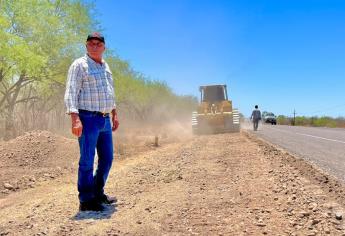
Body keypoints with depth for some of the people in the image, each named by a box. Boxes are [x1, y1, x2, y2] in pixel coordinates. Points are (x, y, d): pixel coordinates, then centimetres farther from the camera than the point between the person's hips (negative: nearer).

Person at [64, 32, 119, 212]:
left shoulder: (105, 66, 17)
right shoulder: (79, 65, -6)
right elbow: (70, 94, -14)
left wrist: (114, 115, 21)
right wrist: (75, 119, -25)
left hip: (105, 120, 8)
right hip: (88, 119, -8)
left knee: (107, 158, 13)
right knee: (87, 161, -2)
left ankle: (98, 192, 28)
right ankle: (86, 201, 8)